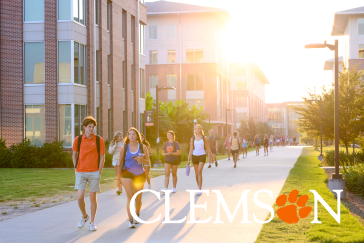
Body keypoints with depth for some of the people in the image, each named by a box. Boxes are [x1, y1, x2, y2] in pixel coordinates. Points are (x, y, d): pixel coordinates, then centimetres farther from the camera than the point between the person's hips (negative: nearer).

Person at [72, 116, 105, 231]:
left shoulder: (99, 140, -1)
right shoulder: (78, 139, 3)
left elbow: (102, 156, 1)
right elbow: (74, 154, 14)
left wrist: (99, 171, -5)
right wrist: (76, 168, 6)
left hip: (94, 172, -1)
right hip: (81, 172, 1)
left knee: (93, 197, 3)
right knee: (80, 197, -7)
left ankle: (92, 222, 15)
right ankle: (84, 216, 22)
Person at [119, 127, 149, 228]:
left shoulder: (143, 147, 2)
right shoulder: (124, 148, 0)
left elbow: (148, 162, 5)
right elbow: (120, 163, 7)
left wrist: (141, 160, -17)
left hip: (140, 174, 2)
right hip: (127, 173, -2)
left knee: (138, 199, 10)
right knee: (130, 197, -13)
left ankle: (137, 215, 37)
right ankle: (130, 220, -8)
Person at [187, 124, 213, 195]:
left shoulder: (204, 138, 2)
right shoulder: (193, 138, 5)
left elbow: (208, 148, 8)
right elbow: (191, 150, 6)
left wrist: (211, 157, 9)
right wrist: (189, 160, 2)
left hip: (202, 155, -3)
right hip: (195, 156, 3)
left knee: (199, 171, -18)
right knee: (196, 173, 9)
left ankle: (199, 189, -18)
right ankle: (198, 186, 33)